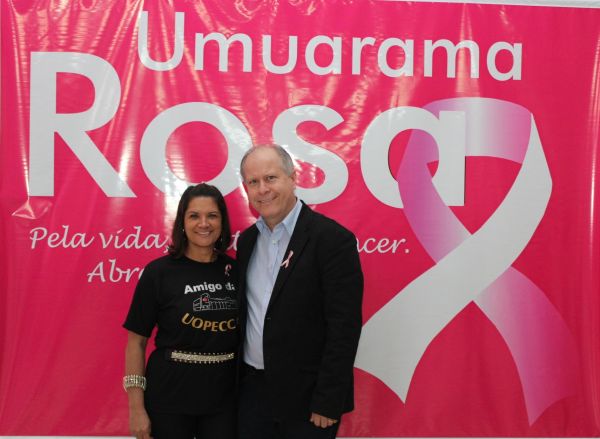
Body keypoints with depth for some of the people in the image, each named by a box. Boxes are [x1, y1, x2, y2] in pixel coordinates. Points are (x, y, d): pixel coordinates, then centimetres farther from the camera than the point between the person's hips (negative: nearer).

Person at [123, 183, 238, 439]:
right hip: (169, 397, -2)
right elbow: (136, 341, -5)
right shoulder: (159, 272, -8)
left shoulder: (235, 271, 1)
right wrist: (136, 408, -8)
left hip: (225, 396, 3)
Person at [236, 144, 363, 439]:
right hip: (251, 391, 6)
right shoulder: (247, 240, 7)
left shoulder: (332, 238, -14)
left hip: (307, 398, -5)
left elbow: (344, 328, -16)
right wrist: (235, 381, 10)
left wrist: (328, 402, -16)